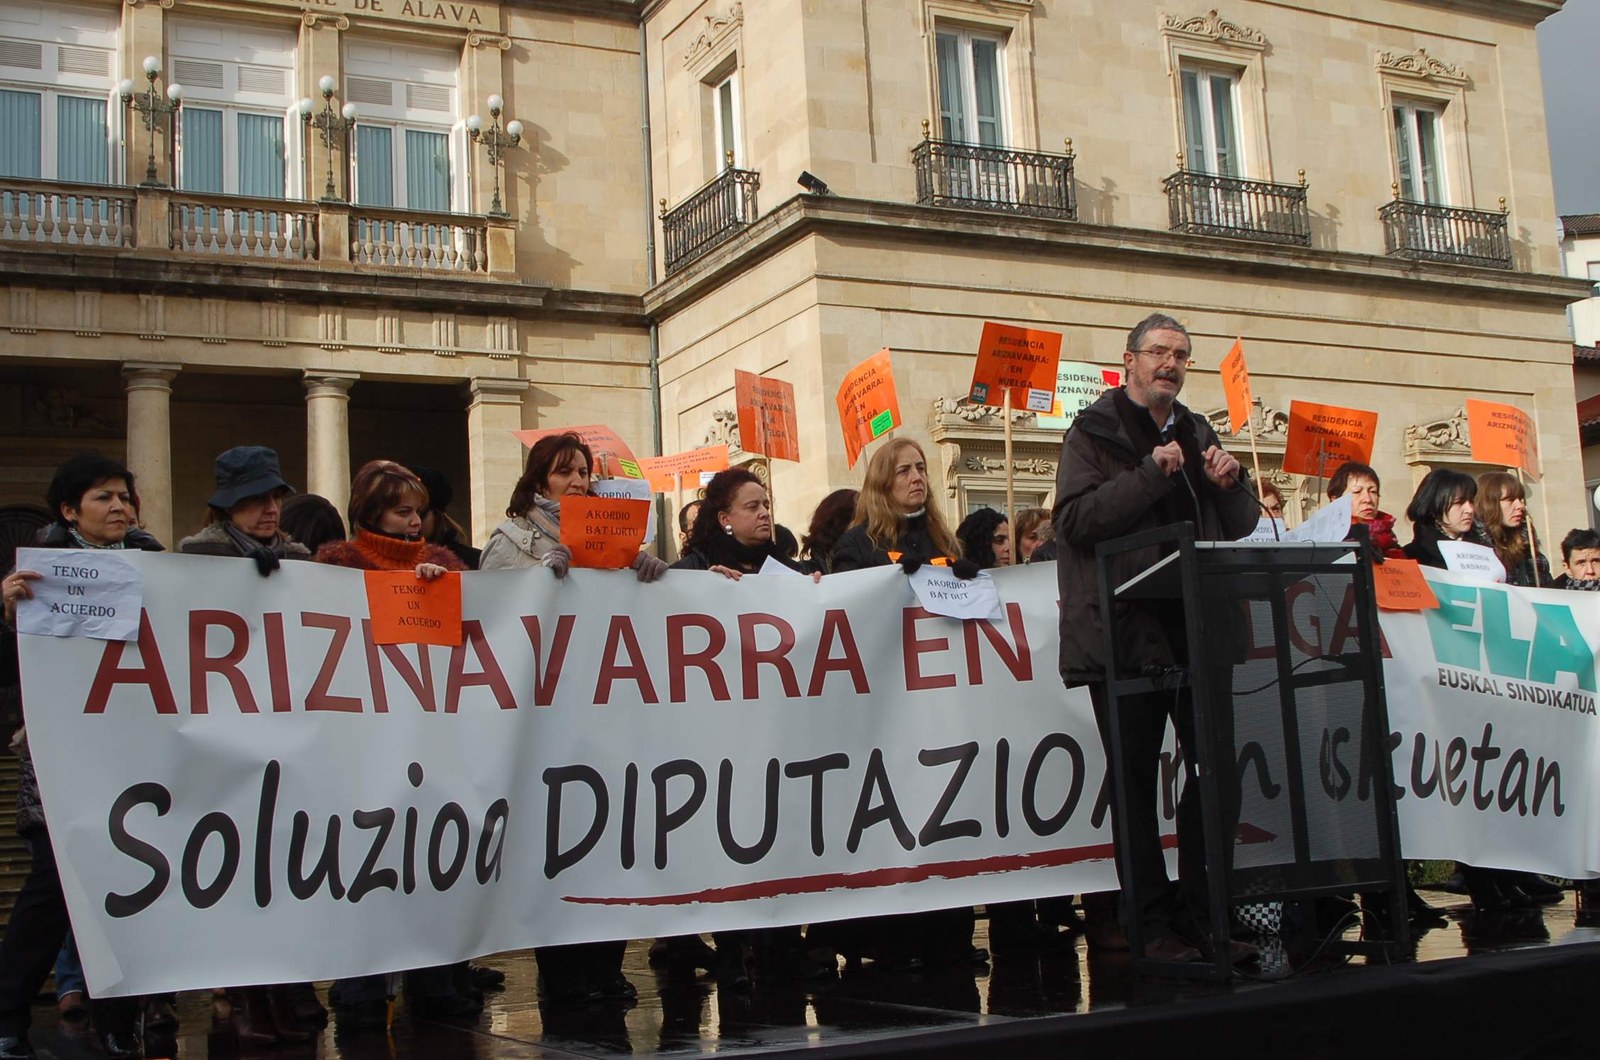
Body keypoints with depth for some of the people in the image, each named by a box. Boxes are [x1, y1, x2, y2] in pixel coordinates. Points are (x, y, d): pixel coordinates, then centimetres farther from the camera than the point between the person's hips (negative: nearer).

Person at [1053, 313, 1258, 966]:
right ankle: (1154, 925, 9)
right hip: (1127, 632, -5)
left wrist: (1229, 485, 0)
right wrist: (1150, 474, -18)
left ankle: (1202, 914, 15)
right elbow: (1075, 520, -13)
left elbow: (1241, 530, 20)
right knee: (1136, 781, 1)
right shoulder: (1094, 432, 1)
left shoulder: (1197, 434, 19)